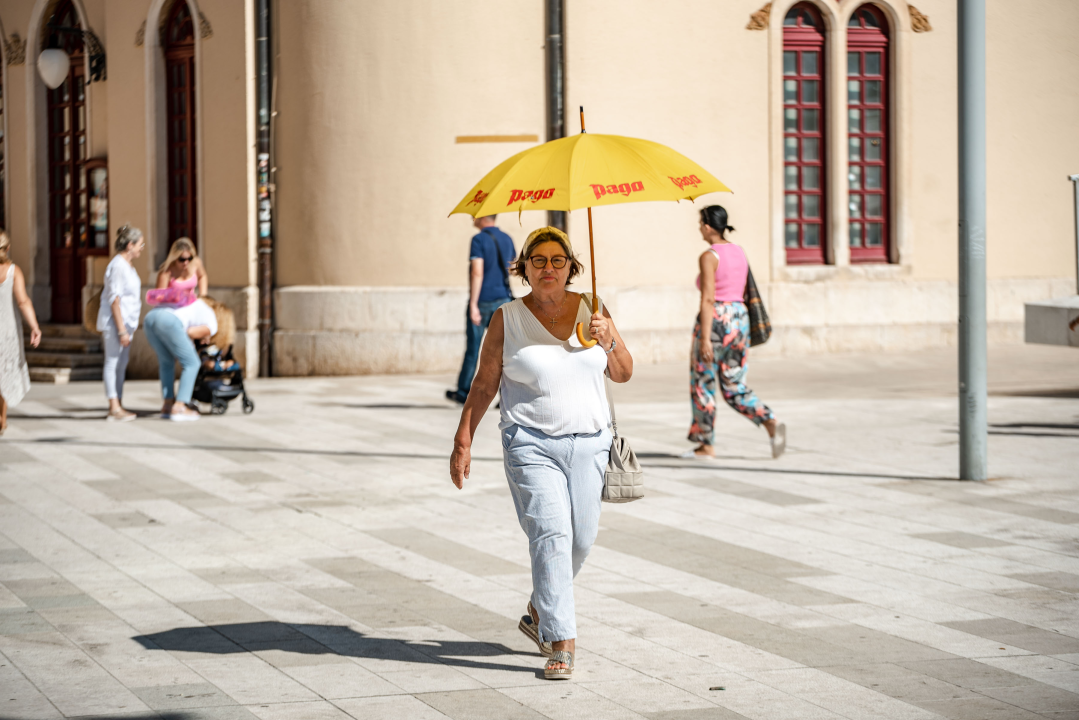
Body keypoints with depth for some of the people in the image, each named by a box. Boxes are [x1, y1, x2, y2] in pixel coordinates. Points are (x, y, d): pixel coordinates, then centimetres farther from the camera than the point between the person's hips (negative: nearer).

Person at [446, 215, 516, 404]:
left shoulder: (479, 239, -11)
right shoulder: (507, 239, 9)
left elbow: (477, 273, -19)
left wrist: (474, 305, -21)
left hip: (482, 301, -5)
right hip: (502, 299, 5)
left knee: (473, 348, 7)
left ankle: (463, 392, 21)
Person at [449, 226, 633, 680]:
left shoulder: (592, 310, 7)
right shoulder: (506, 319, 0)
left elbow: (623, 374, 11)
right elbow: (483, 386, 4)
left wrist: (608, 341, -8)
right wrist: (463, 443, 1)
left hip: (589, 443, 4)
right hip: (532, 445, -4)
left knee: (581, 537, 7)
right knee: (551, 534, -15)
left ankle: (538, 614, 32)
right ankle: (561, 644, -14)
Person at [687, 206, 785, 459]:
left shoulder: (709, 257, -12)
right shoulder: (739, 253, 11)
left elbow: (708, 299, -18)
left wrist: (705, 339, -19)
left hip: (715, 321, -7)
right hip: (739, 320, 7)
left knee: (702, 385, 7)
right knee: (734, 387, 11)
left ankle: (706, 446, 13)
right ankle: (771, 423, -11)